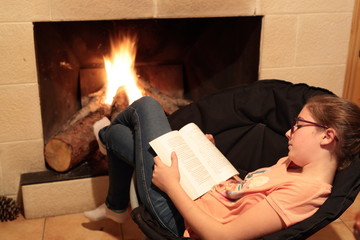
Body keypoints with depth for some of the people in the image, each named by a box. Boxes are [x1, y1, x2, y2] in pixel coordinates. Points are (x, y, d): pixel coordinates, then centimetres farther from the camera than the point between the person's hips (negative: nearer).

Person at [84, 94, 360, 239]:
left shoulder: (304, 190, -29)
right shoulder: (293, 164, 0)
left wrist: (172, 185, -24)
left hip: (177, 218, -8)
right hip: (190, 192, 8)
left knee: (146, 106, 2)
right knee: (117, 133, 22)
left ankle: (106, 132, 40)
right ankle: (115, 207, 47)